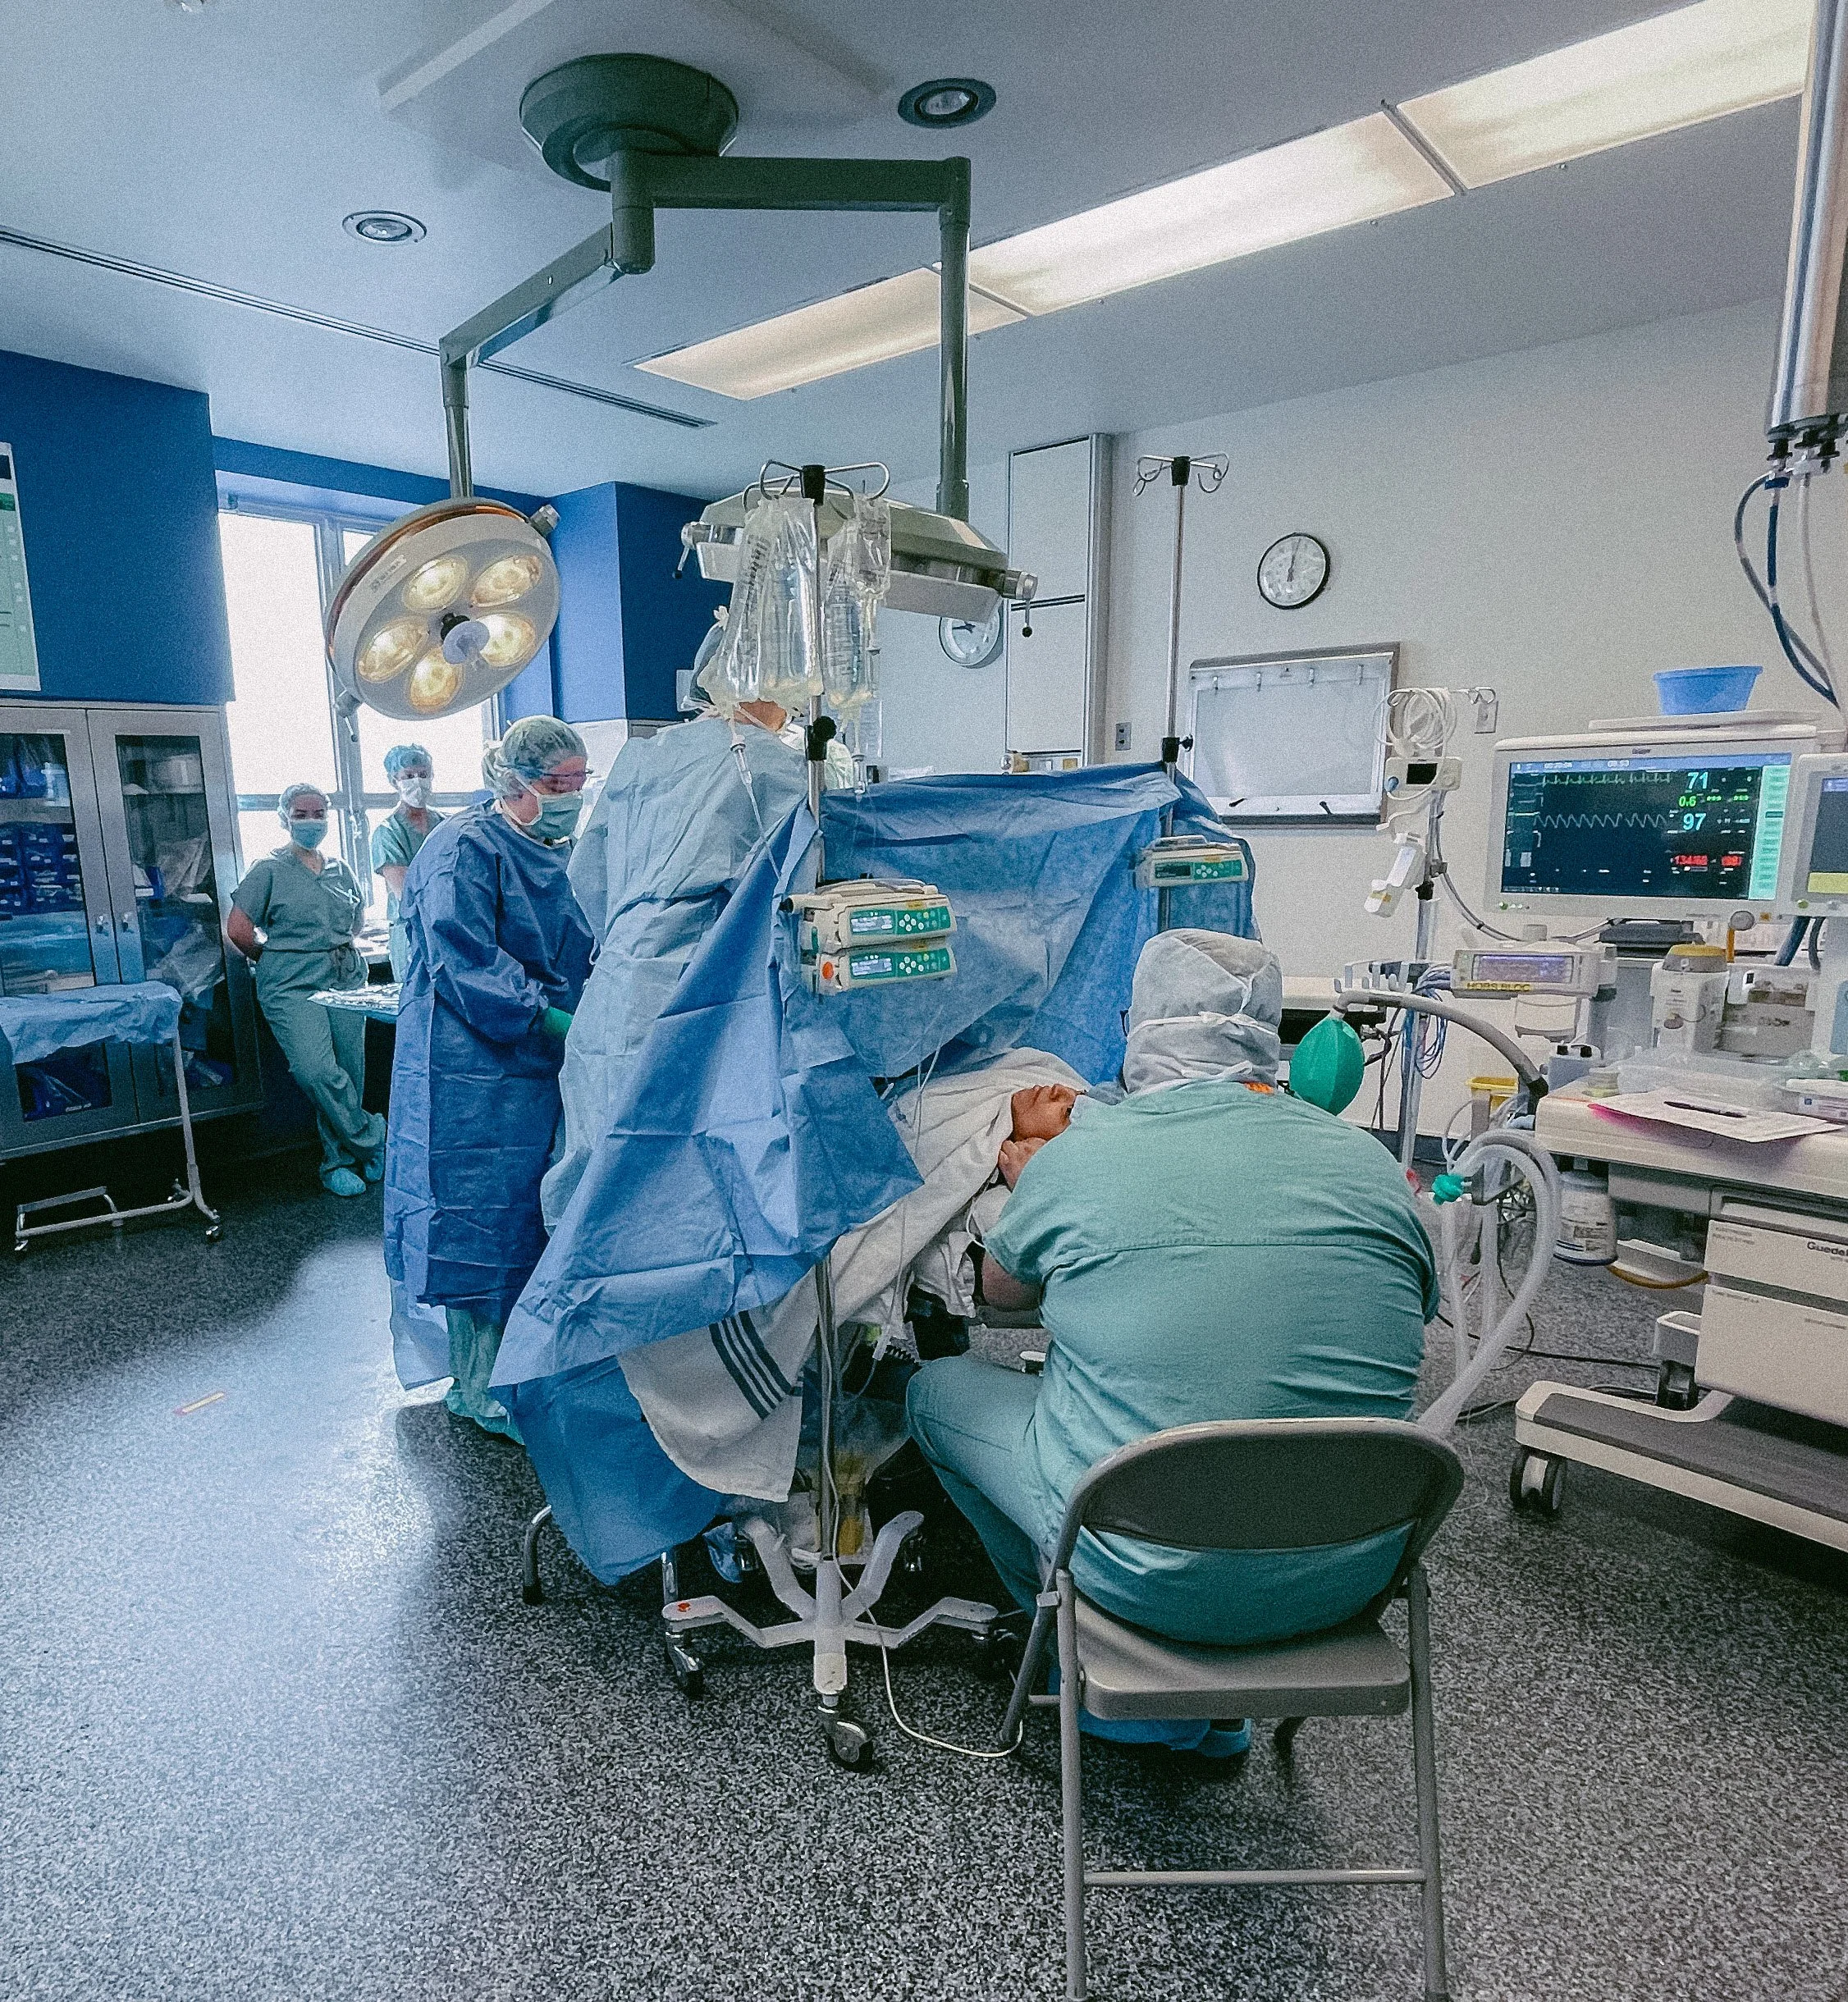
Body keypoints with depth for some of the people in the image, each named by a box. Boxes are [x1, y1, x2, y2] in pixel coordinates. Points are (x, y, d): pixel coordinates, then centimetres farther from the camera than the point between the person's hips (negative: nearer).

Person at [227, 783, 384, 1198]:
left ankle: (338, 1162, 17)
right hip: (293, 987, -4)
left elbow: (359, 912, 30)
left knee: (349, 1073, 3)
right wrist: (275, 959, 5)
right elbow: (238, 930, -4)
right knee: (317, 1071, -22)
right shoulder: (269, 869, -1)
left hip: (346, 978, 5)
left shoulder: (339, 868, 13)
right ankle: (373, 1140, -5)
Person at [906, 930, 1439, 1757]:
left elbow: (1000, 1290, 9)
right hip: (1351, 1578, 4)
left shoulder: (1074, 1160, -11)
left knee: (937, 1387, 15)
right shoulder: (1371, 1164, -3)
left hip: (1158, 1581, -4)